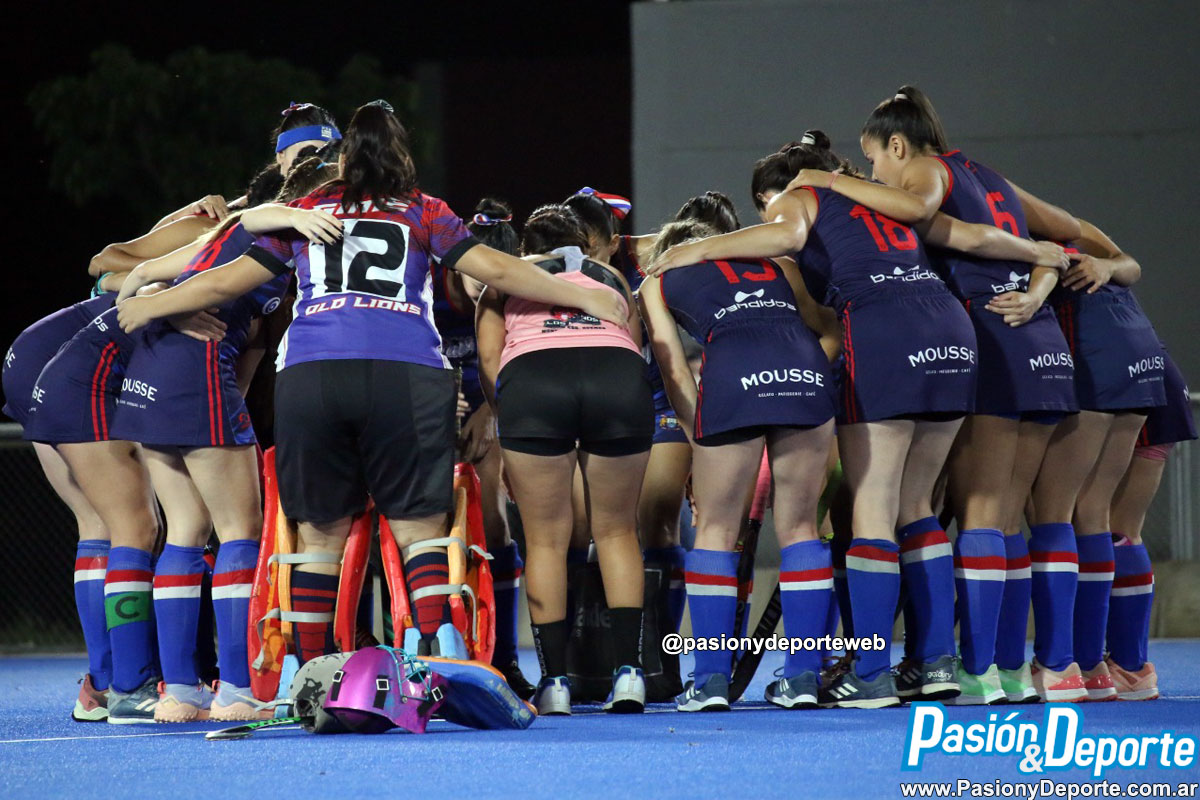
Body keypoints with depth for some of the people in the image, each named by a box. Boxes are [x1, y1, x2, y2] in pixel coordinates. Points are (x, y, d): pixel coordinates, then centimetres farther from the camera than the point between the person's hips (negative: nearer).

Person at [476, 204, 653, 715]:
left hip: (531, 374, -1)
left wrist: (511, 442, 20)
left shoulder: (505, 279, 30)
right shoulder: (612, 279, 36)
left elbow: (489, 360, 15)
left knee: (546, 539, 10)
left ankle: (554, 682, 6)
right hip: (619, 375, 1)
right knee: (616, 531, 17)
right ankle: (628, 672, 8)